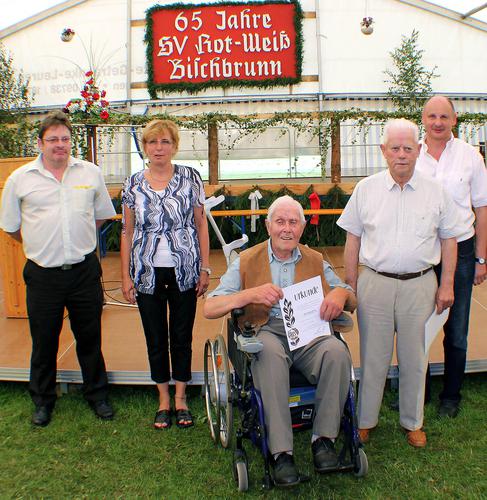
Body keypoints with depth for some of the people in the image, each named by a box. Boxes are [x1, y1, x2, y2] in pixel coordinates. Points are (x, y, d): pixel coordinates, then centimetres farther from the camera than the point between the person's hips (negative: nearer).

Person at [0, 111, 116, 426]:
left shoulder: (91, 173, 3)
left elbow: (101, 215, 15)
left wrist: (79, 240, 11)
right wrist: (41, 244, 8)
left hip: (84, 270, 1)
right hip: (43, 275, 0)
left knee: (90, 338, 13)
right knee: (44, 341, 12)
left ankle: (97, 394, 31)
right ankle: (43, 400, 31)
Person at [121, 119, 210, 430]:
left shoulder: (190, 177, -1)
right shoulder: (134, 184, 3)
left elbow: (201, 224, 2)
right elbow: (128, 232, 5)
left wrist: (205, 268, -2)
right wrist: (126, 276, 2)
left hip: (184, 271, -1)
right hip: (147, 273, 1)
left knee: (182, 336, 8)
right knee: (155, 338, 9)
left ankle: (181, 398, 25)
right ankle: (164, 399, 26)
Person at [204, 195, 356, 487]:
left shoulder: (316, 261, 19)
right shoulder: (247, 261, 11)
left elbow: (352, 300, 17)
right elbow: (210, 308, 2)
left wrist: (341, 293, -8)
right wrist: (251, 294, -14)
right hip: (265, 332, -2)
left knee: (337, 350, -30)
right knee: (271, 352, -37)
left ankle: (324, 438, -14)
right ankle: (281, 452, -29)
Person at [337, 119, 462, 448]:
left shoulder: (436, 192, 2)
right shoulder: (366, 189, 2)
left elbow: (448, 239, 8)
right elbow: (353, 240, 6)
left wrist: (447, 284, 4)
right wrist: (350, 285, 4)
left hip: (419, 285, 1)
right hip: (375, 282, 0)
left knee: (414, 358, 11)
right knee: (373, 356, 8)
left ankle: (413, 422, 29)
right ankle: (365, 420, 25)